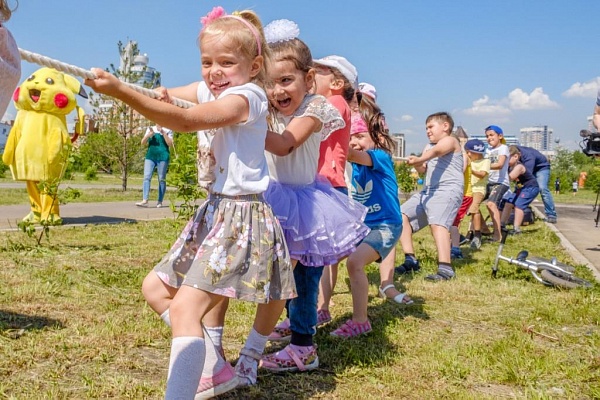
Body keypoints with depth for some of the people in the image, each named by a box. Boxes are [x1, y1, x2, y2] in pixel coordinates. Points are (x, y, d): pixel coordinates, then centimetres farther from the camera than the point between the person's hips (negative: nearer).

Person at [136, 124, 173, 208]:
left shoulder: (168, 130, 6)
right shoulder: (150, 129, 15)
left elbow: (170, 144, -5)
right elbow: (143, 143, 10)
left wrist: (163, 133, -13)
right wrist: (149, 135, -8)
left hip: (163, 157, -2)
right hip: (150, 156, 3)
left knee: (161, 179, 1)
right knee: (147, 177, -10)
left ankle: (160, 202, 7)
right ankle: (144, 200, -17)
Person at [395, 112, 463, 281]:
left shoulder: (449, 141, -2)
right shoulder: (429, 146, 25)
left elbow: (436, 151, -24)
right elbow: (423, 170, 16)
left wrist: (419, 159, -43)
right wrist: (417, 164, -8)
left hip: (447, 190, -10)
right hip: (427, 191, 10)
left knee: (437, 223, -30)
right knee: (401, 216, 5)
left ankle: (445, 268, -37)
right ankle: (410, 260, 8)